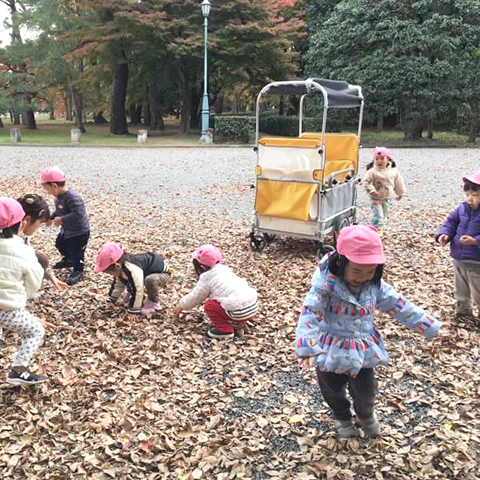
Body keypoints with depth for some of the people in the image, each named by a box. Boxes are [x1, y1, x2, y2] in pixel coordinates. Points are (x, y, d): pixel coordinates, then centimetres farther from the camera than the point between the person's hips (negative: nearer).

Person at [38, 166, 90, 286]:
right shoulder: (59, 196, -4)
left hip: (79, 232, -10)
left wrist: (61, 220, -34)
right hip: (66, 229, 10)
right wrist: (51, 217, 2)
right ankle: (67, 260, 52)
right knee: (60, 244, 28)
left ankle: (78, 271, 22)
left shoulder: (72, 197, -35)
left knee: (76, 252, 1)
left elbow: (78, 215, -42)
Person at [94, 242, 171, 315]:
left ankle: (153, 303, -16)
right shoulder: (121, 269, -5)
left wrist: (134, 310, -33)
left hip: (163, 273, -10)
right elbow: (118, 284, 11)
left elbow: (137, 290, -38)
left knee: (150, 280, -38)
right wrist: (112, 299, 16)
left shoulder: (133, 271, -38)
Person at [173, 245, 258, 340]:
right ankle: (233, 322, 19)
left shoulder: (206, 279, -4)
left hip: (239, 313, -8)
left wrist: (181, 306, 25)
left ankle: (225, 330, 2)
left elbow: (195, 297, 9)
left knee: (209, 306, 2)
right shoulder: (224, 269, 18)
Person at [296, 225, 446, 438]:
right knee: (333, 389, 18)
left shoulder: (375, 285, -10)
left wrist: (430, 326, 2)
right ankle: (341, 416, 52)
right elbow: (310, 313, -34)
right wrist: (307, 346, -47)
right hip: (332, 348, -2)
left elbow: (398, 305, -1)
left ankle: (366, 414, 50)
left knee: (365, 390, 14)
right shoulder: (326, 284, -26)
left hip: (363, 347, 3)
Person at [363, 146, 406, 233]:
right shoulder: (372, 172, -15)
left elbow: (398, 182, 9)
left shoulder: (393, 171, -2)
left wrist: (400, 193, 13)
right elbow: (366, 182, -15)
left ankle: (380, 227, 34)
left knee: (384, 214, 17)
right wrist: (372, 191, -25)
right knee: (377, 214, -12)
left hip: (388, 198, 4)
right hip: (376, 199, -4)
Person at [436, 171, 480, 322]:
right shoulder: (462, 209, -1)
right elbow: (451, 223, 7)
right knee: (461, 291, 25)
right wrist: (444, 234, -11)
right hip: (458, 260, 7)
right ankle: (462, 312, 44)